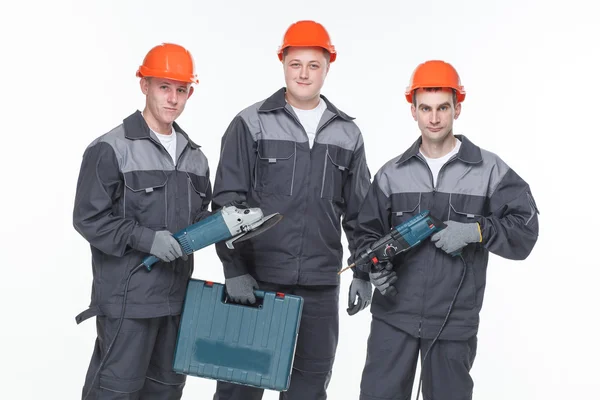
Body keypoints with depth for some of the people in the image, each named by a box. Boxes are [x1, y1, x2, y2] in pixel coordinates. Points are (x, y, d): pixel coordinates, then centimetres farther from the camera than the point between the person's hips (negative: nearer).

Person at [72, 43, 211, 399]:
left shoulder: (194, 156, 14)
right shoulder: (110, 150, -7)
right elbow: (89, 218, -11)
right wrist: (145, 238, -20)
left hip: (177, 294, 7)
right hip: (127, 296, -7)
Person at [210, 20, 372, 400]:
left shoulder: (348, 134, 7)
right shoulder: (250, 124, -2)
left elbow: (359, 212, 12)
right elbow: (227, 203, -3)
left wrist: (365, 272, 9)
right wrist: (234, 269, -8)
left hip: (320, 285, 3)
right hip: (256, 279, -3)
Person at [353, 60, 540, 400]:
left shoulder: (489, 170, -1)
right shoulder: (392, 173, 6)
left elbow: (524, 231, -3)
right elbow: (368, 232, 12)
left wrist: (476, 231, -18)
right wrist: (376, 266, -7)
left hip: (455, 321, -1)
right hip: (393, 315, 2)